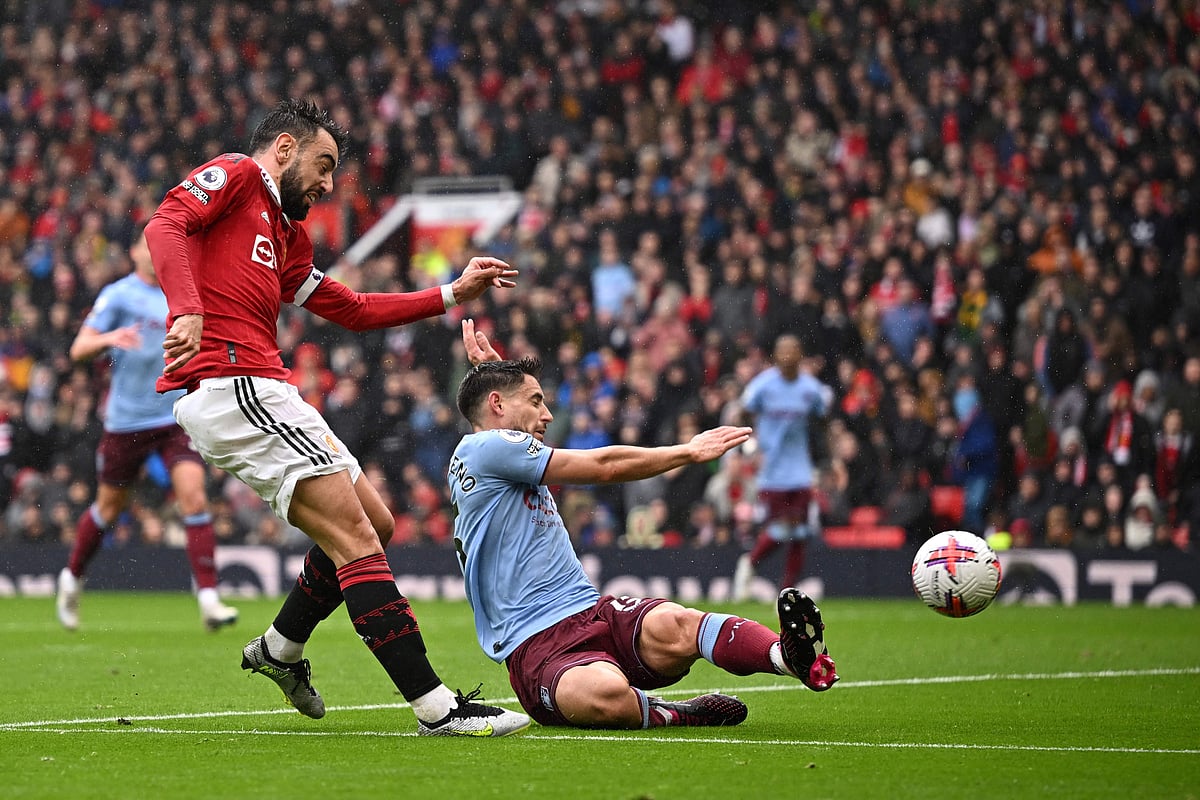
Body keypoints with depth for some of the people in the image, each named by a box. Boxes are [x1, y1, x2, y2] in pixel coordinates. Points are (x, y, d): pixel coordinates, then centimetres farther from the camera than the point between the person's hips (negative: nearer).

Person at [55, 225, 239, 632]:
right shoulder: (118, 295, -6)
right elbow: (79, 349, -11)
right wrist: (109, 338, -30)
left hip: (177, 417, 3)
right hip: (127, 419, -3)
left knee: (193, 496, -15)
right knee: (110, 506, 10)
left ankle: (208, 598, -17)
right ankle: (72, 578, 36)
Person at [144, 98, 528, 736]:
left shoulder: (285, 234, 28)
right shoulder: (234, 176, 2)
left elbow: (354, 310, 33)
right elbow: (165, 226, -17)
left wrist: (453, 293, 31)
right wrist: (188, 311, -32)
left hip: (263, 394, 10)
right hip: (230, 388, -10)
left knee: (374, 523, 18)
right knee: (356, 539, -13)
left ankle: (280, 649, 33)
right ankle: (436, 707, -16)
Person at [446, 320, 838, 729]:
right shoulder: (484, 448, -5)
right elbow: (604, 466, -5)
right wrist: (689, 451, 2)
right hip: (536, 646, -8)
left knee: (668, 625, -30)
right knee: (607, 695, -45)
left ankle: (789, 654, -53)